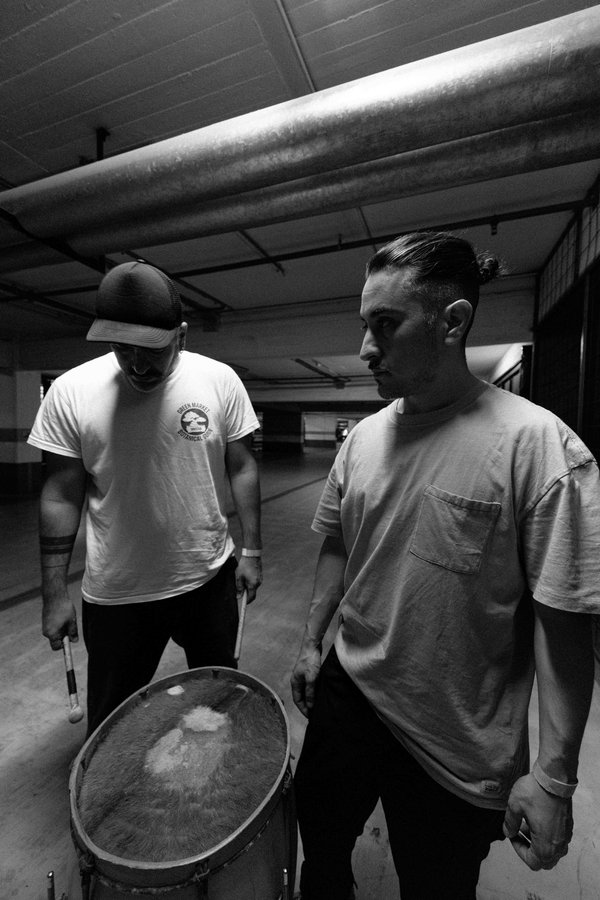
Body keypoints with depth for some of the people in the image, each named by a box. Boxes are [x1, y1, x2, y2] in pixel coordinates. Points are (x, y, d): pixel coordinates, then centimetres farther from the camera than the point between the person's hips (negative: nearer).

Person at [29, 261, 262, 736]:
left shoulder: (220, 380, -10)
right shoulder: (70, 391, -10)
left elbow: (242, 468, -3)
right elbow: (62, 496, -4)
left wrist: (252, 551, -2)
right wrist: (55, 593, 0)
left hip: (209, 577, 2)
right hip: (115, 595, 0)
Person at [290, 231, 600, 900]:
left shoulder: (537, 446, -21)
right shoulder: (364, 436, -5)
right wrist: (312, 643, 7)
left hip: (459, 753, -4)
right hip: (347, 695, 5)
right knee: (318, 846, 28)